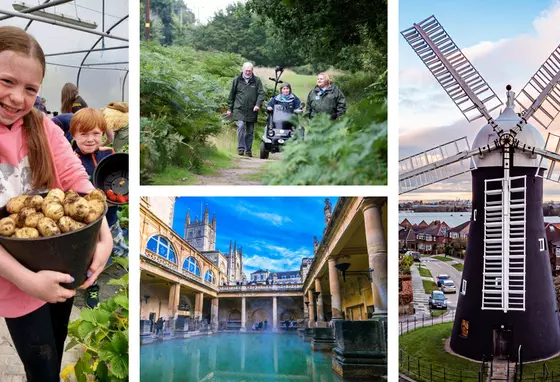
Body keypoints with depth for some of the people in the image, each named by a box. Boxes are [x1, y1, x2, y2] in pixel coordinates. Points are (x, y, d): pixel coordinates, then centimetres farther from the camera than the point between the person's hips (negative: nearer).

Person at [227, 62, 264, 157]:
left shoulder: (257, 81, 6)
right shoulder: (237, 80, 7)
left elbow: (261, 93, 2)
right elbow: (232, 95, 12)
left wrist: (258, 104, -15)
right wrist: (230, 108, 11)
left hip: (251, 111, 1)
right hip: (239, 110, -1)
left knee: (250, 131, 7)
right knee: (241, 126, -19)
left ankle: (248, 150, 18)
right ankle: (241, 148, -13)